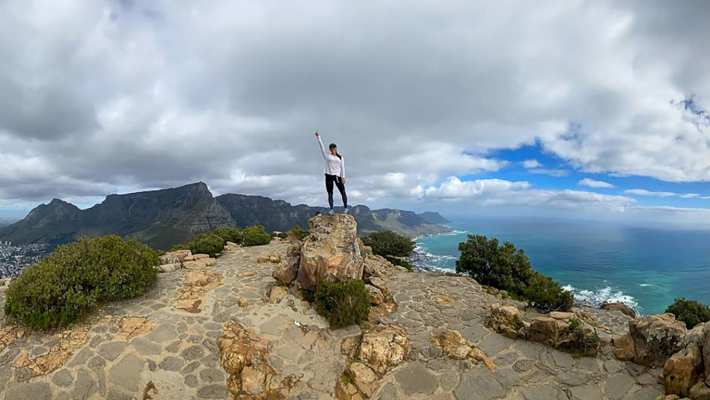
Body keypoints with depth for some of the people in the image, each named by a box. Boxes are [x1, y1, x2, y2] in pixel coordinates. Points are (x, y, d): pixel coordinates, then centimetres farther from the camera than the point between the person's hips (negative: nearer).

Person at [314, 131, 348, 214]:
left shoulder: (340, 157, 12)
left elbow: (342, 167, 6)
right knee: (330, 193, -2)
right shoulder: (327, 155, 10)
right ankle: (331, 210, -2)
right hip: (329, 176, -1)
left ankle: (346, 208, 4)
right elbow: (321, 146, 4)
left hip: (337, 176, 1)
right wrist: (318, 137, -1)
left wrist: (343, 177, -3)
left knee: (343, 192, -5)